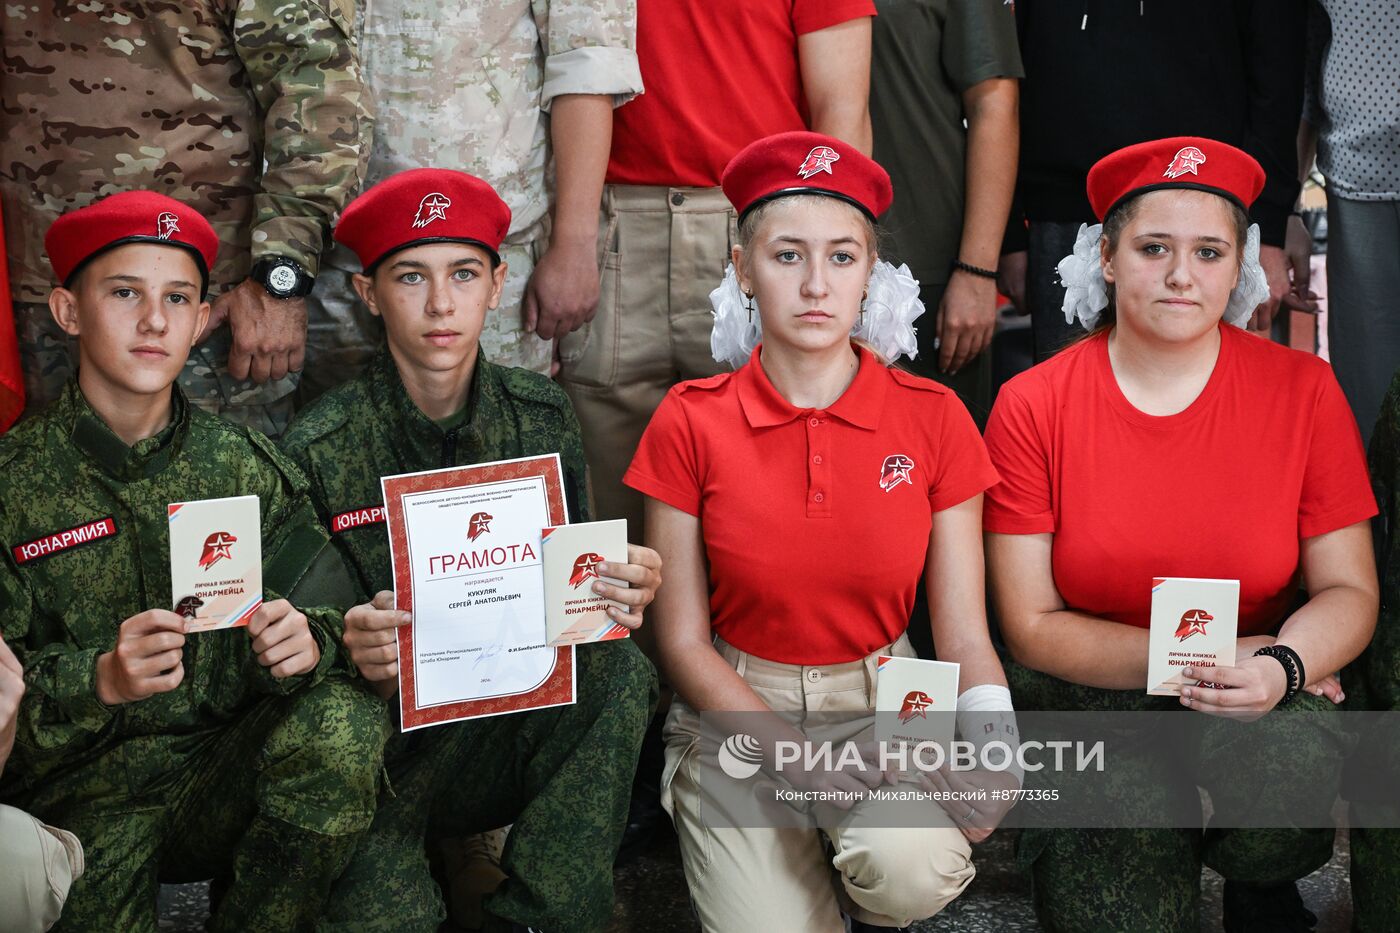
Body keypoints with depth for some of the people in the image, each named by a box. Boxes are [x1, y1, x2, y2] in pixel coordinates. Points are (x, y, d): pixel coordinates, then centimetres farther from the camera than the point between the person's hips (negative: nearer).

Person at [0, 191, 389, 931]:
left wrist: (309, 641, -22)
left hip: (227, 770, 3)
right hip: (80, 796, -2)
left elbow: (328, 613, 2)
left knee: (345, 721, -27)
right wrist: (100, 679, -25)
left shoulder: (242, 466, 4)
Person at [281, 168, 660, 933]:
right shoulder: (318, 451, -8)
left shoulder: (541, 419, 0)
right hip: (378, 742, -3)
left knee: (620, 671, -27)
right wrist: (352, 651, -28)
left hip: (515, 727, 3)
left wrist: (616, 594, -19)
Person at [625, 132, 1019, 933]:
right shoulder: (692, 424, -7)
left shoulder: (933, 419, -5)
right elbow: (683, 640, -4)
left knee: (915, 868, -29)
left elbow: (965, 634, -4)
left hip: (884, 701, 1)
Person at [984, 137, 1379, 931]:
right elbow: (1032, 625, -6)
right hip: (1089, 695, -1)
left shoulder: (1303, 390, -2)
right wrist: (1192, 657, -16)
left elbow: (1350, 591, 0)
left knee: (1297, 762, -33)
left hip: (1263, 699, 1)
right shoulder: (1033, 406, -5)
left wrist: (1282, 665, -23)